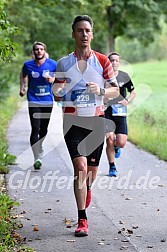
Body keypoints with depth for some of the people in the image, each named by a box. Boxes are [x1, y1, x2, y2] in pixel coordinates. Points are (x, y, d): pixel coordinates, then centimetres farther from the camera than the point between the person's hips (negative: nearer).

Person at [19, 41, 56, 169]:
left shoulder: (52, 64, -5)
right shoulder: (28, 65, -3)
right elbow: (23, 75, 19)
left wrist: (53, 79, -10)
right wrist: (22, 88, 8)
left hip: (48, 101, 2)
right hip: (34, 101, -1)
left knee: (44, 129, 13)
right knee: (35, 129, -14)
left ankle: (38, 147, 43)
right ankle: (37, 158, -15)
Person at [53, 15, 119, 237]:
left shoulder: (102, 61, 3)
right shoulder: (64, 63, 5)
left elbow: (116, 91, 6)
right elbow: (57, 97, 10)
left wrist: (101, 90, -14)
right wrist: (57, 91, -13)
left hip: (96, 120, 1)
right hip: (73, 120, -1)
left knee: (92, 169, 10)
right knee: (80, 166, -16)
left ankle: (87, 188, 48)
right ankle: (82, 220, -12)